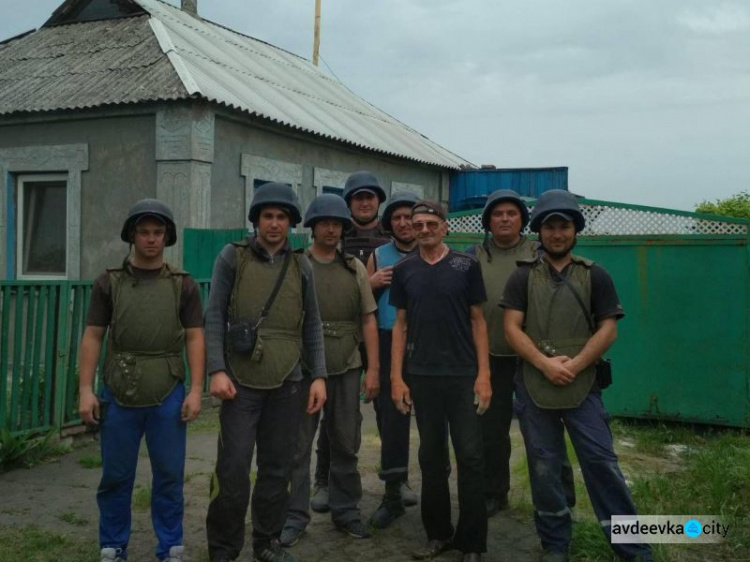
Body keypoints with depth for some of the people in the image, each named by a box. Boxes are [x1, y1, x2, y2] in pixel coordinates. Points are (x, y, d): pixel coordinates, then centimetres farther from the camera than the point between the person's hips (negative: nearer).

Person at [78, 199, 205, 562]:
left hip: (168, 395, 0)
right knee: (115, 476, 9)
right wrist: (86, 390, -4)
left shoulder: (183, 284, 4)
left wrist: (196, 389, -4)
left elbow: (194, 337, 2)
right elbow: (93, 337, 3)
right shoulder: (108, 282, 4)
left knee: (169, 475, 6)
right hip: (118, 394, 0)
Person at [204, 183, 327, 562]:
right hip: (241, 381, -3)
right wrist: (216, 370, -10)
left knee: (278, 469, 9)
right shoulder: (232, 257, 1)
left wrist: (318, 376, 5)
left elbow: (312, 326, 11)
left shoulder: (301, 266, 9)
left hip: (287, 384, 3)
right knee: (233, 470, -3)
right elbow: (215, 317, -2)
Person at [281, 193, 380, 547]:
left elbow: (368, 321, 7)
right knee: (297, 446, 4)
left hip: (347, 370, 3)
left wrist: (373, 369, 2)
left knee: (346, 445, 11)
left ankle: (345, 511, 25)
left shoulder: (355, 268, 8)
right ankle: (295, 516, 16)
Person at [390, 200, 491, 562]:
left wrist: (484, 374, -6)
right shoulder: (404, 270, 5)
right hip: (422, 376, 2)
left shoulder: (466, 266, -1)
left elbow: (478, 321, 1)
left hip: (463, 375, -2)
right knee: (431, 456, 11)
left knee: (470, 457, 0)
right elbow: (400, 325, 7)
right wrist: (396, 377, 1)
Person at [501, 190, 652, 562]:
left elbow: (608, 329, 1)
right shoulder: (522, 277, 7)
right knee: (543, 467, 7)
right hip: (533, 386, 1)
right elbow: (511, 328, -2)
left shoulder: (595, 276, 7)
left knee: (601, 462, -2)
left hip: (582, 385, -1)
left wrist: (574, 365, -12)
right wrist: (545, 363, -15)